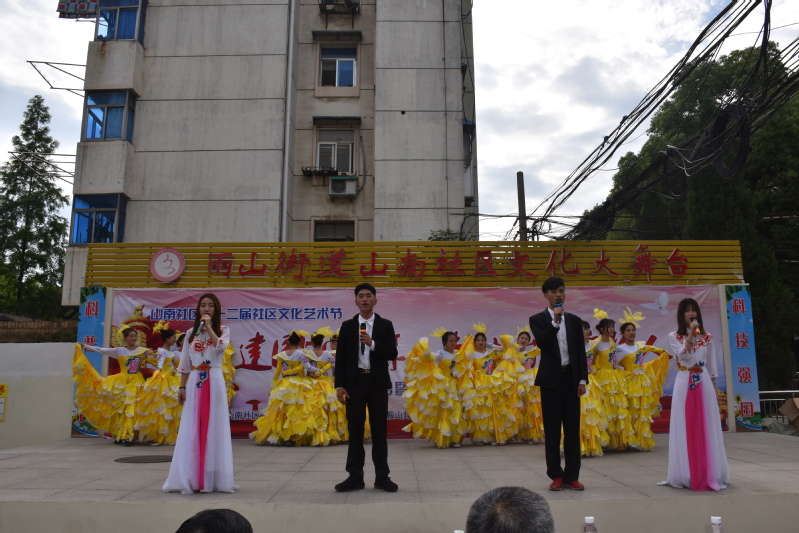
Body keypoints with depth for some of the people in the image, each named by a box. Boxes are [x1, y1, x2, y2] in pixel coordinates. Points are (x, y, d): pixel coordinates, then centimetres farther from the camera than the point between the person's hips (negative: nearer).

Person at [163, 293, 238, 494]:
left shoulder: (223, 330, 5)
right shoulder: (191, 333, 11)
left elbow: (220, 346, -17)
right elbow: (185, 363, 12)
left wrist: (208, 325, -11)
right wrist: (182, 387, 5)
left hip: (214, 383, -2)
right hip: (194, 383, 2)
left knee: (214, 428, -2)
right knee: (192, 429, 1)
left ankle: (213, 478, 5)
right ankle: (191, 478, 7)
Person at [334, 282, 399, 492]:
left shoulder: (385, 325, 3)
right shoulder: (347, 326, 6)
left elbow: (392, 354, -3)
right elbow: (341, 357, 3)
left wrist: (372, 344, -18)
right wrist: (339, 385, -4)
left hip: (377, 382, -1)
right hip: (354, 382, 1)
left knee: (379, 430, 4)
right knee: (355, 430, 6)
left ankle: (382, 476, 12)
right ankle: (355, 476, 14)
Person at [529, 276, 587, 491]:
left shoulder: (575, 320, 10)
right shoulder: (538, 319, 1)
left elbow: (581, 352, 9)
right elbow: (542, 343, -15)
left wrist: (582, 380, 2)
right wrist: (555, 321, -21)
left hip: (571, 378, 3)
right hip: (551, 378, -3)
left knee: (573, 428, 5)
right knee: (552, 429, 3)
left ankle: (572, 475, 15)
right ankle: (556, 475, 12)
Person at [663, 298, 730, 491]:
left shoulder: (706, 337, 10)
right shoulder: (674, 337, 4)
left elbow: (711, 366, 12)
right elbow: (684, 356, -13)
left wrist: (714, 388, 9)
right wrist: (690, 335, -15)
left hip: (704, 384, 2)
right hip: (684, 385, -2)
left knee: (706, 428, 3)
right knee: (687, 428, -1)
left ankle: (709, 474, 11)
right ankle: (689, 475, 5)